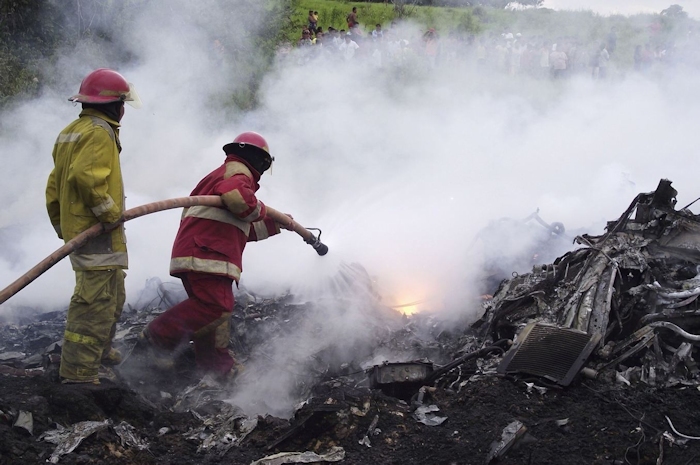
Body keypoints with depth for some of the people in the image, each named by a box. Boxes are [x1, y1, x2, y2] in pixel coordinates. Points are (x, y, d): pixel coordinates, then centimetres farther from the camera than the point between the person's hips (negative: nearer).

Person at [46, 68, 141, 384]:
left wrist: (60, 225, 25)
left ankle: (101, 350, 39)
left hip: (74, 228, 11)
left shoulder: (69, 132, 19)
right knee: (97, 300, -11)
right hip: (97, 231, -11)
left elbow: (55, 184, 21)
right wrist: (110, 213, -19)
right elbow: (85, 176, -28)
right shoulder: (100, 132, -13)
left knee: (112, 295, 24)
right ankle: (79, 372, -11)